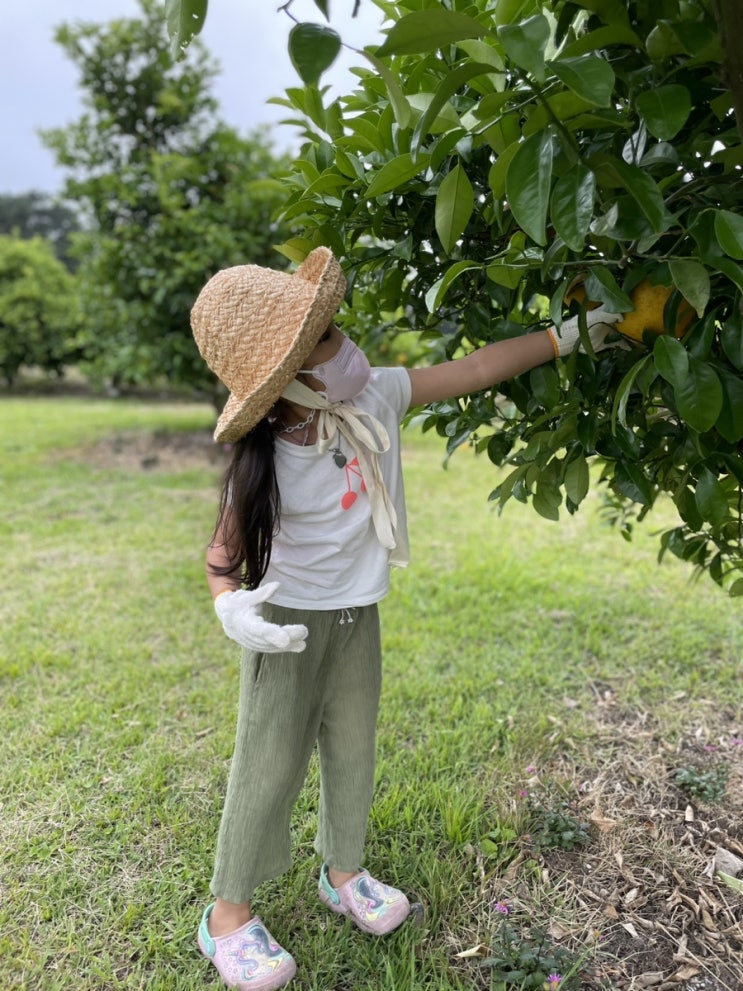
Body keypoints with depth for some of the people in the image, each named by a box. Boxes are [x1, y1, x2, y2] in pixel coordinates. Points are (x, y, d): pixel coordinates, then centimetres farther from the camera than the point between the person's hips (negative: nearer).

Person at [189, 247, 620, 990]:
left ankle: (344, 873, 41)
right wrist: (229, 606, -35)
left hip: (358, 614, 5)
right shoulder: (263, 467, -26)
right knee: (271, 764, 5)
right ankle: (228, 914, 27)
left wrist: (567, 336, -6)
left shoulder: (376, 395, -16)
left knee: (353, 748, 18)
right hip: (289, 620, -4)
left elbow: (474, 370, -10)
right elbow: (224, 548, -14)